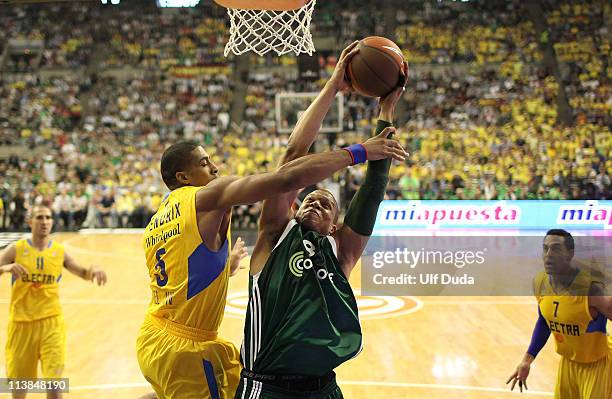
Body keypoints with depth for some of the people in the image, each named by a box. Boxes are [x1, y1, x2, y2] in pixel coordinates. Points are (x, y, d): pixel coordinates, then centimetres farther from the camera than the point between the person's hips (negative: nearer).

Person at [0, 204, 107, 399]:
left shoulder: (60, 251, 1)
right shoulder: (16, 249, -4)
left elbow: (83, 273, 11)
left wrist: (93, 270, -12)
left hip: (51, 321, 0)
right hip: (21, 321, 0)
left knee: (54, 377, -9)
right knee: (18, 378, 15)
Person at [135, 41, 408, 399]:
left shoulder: (155, 224, 13)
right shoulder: (209, 197, -12)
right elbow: (286, 179, -22)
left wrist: (224, 266, 29)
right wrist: (358, 152, -19)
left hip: (153, 341, 9)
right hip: (185, 351, -9)